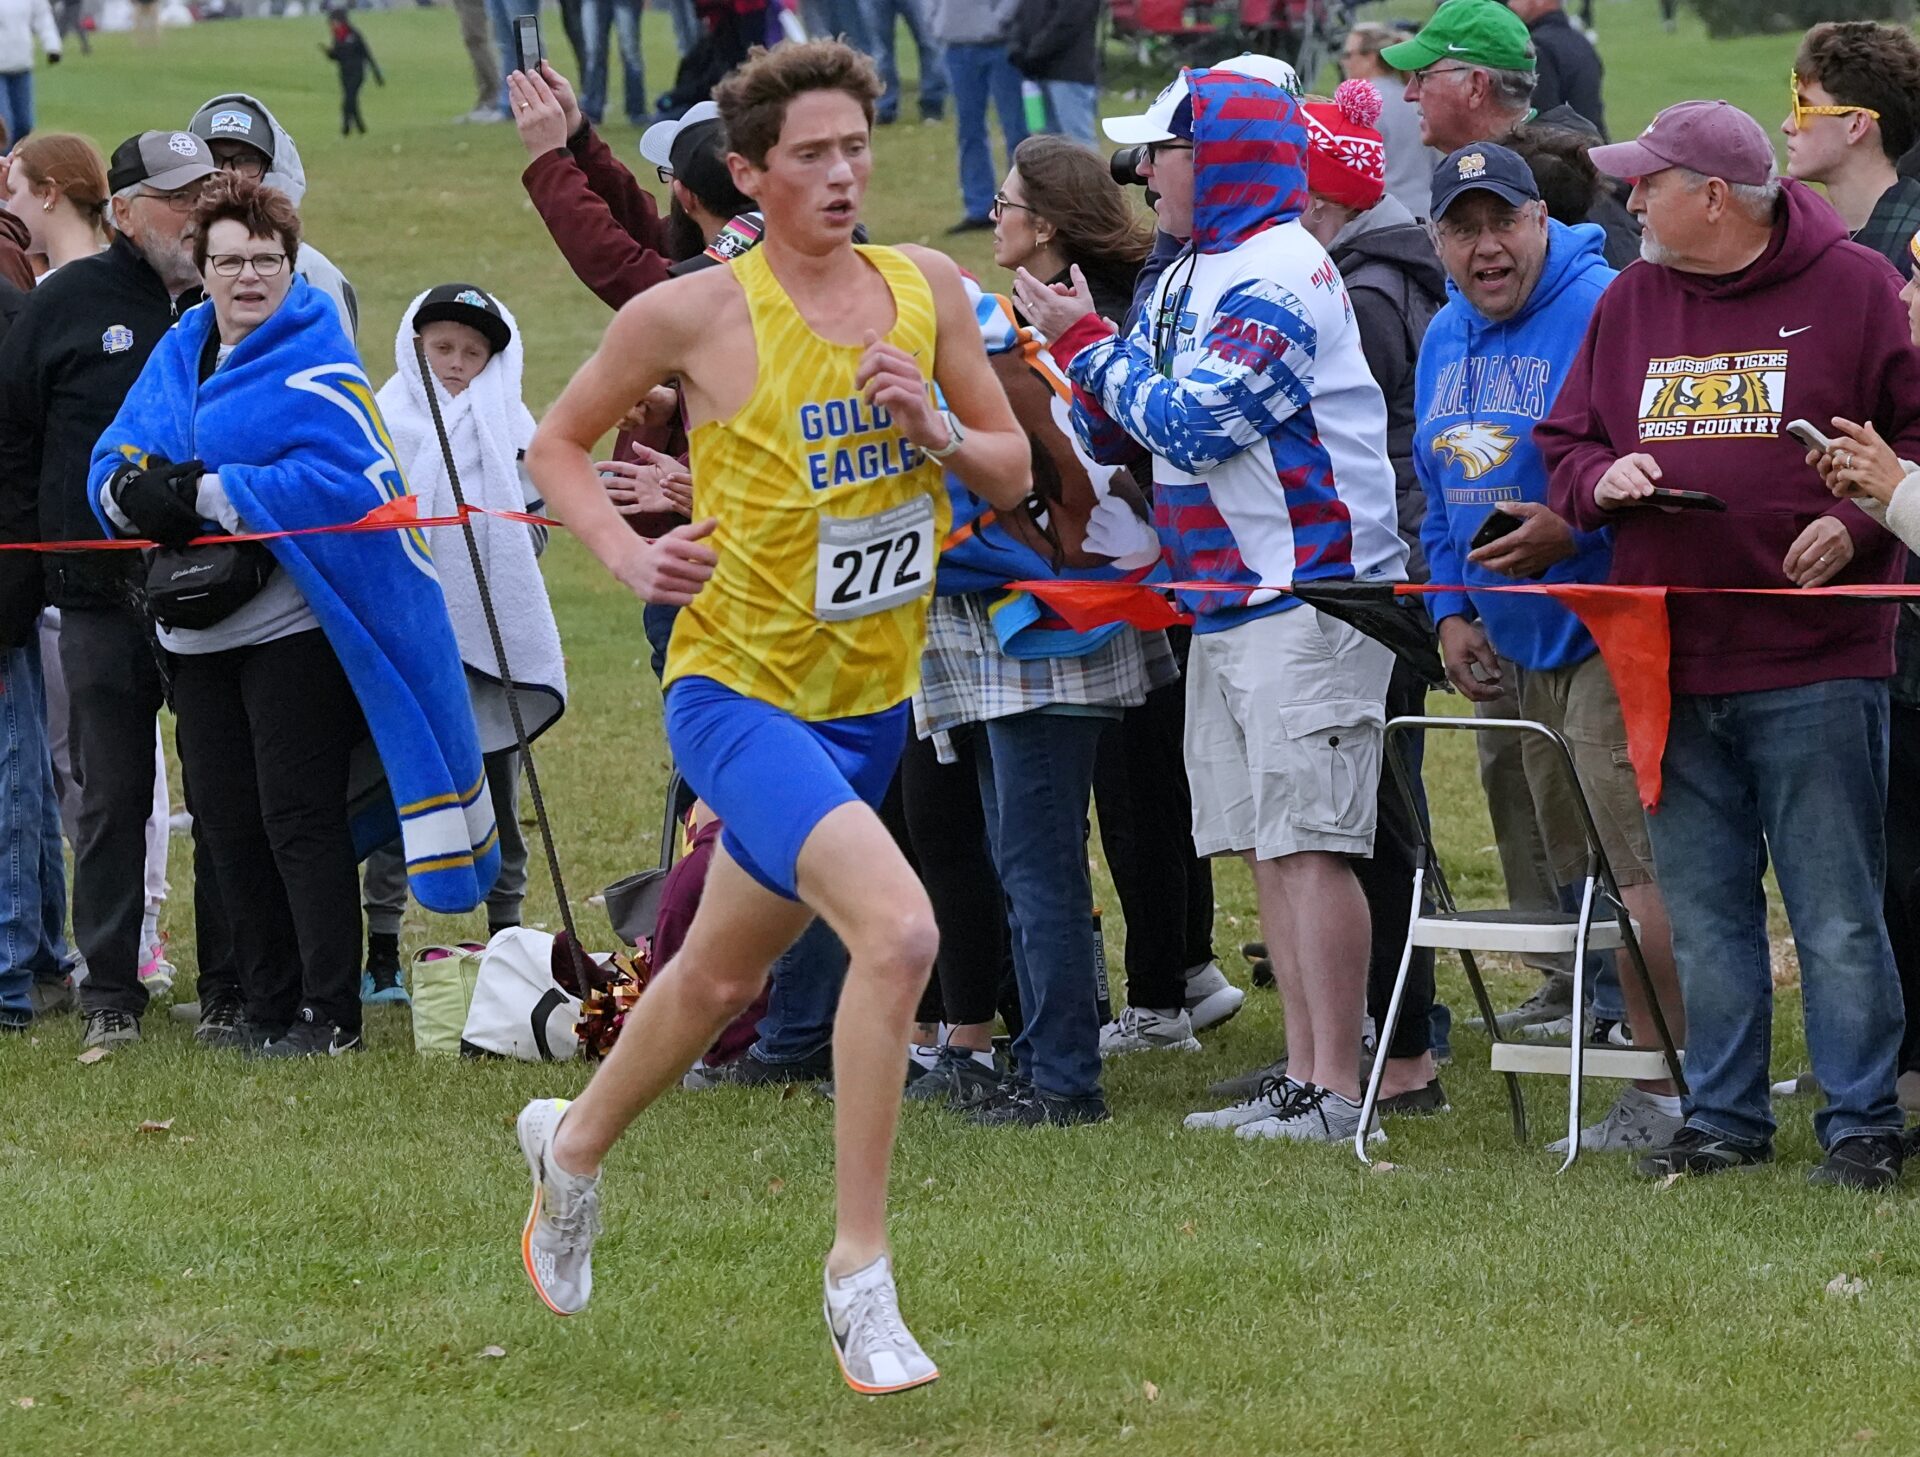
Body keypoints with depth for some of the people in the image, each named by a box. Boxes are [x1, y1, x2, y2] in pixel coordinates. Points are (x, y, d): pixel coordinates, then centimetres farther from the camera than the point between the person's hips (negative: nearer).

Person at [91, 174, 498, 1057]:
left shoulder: (315, 366, -8)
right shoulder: (175, 357, 12)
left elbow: (339, 479, -22)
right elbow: (112, 468, 8)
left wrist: (209, 495, -23)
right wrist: (138, 490, -16)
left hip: (295, 627, -7)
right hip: (199, 632, 7)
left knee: (299, 815, -6)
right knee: (226, 820, 10)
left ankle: (329, 1010, 0)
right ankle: (268, 1005, 20)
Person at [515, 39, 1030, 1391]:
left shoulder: (928, 289, 3)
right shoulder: (693, 314, -10)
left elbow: (1015, 475, 10)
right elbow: (559, 443, 4)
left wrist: (942, 429, -11)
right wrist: (627, 554, -13)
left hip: (870, 703, 6)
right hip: (740, 688, -6)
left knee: (723, 978, 23)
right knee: (900, 929, -27)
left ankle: (576, 1140, 51)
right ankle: (861, 1270, -18)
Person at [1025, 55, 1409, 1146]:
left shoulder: (1278, 275, -14)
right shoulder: (1190, 279, 16)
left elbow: (1192, 426, -20)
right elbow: (1119, 432, 20)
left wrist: (1091, 346, -8)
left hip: (1310, 597, -10)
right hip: (1226, 601, 10)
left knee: (1307, 842, -11)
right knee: (1265, 847, 10)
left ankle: (1337, 1092, -11)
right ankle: (1304, 1076, 13)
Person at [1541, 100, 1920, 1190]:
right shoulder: (1629, 305, 13)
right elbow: (1565, 447, 18)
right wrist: (1603, 478, -3)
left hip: (1815, 661, -5)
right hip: (1671, 662, 5)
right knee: (1703, 913, 9)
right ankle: (1725, 1117, 18)